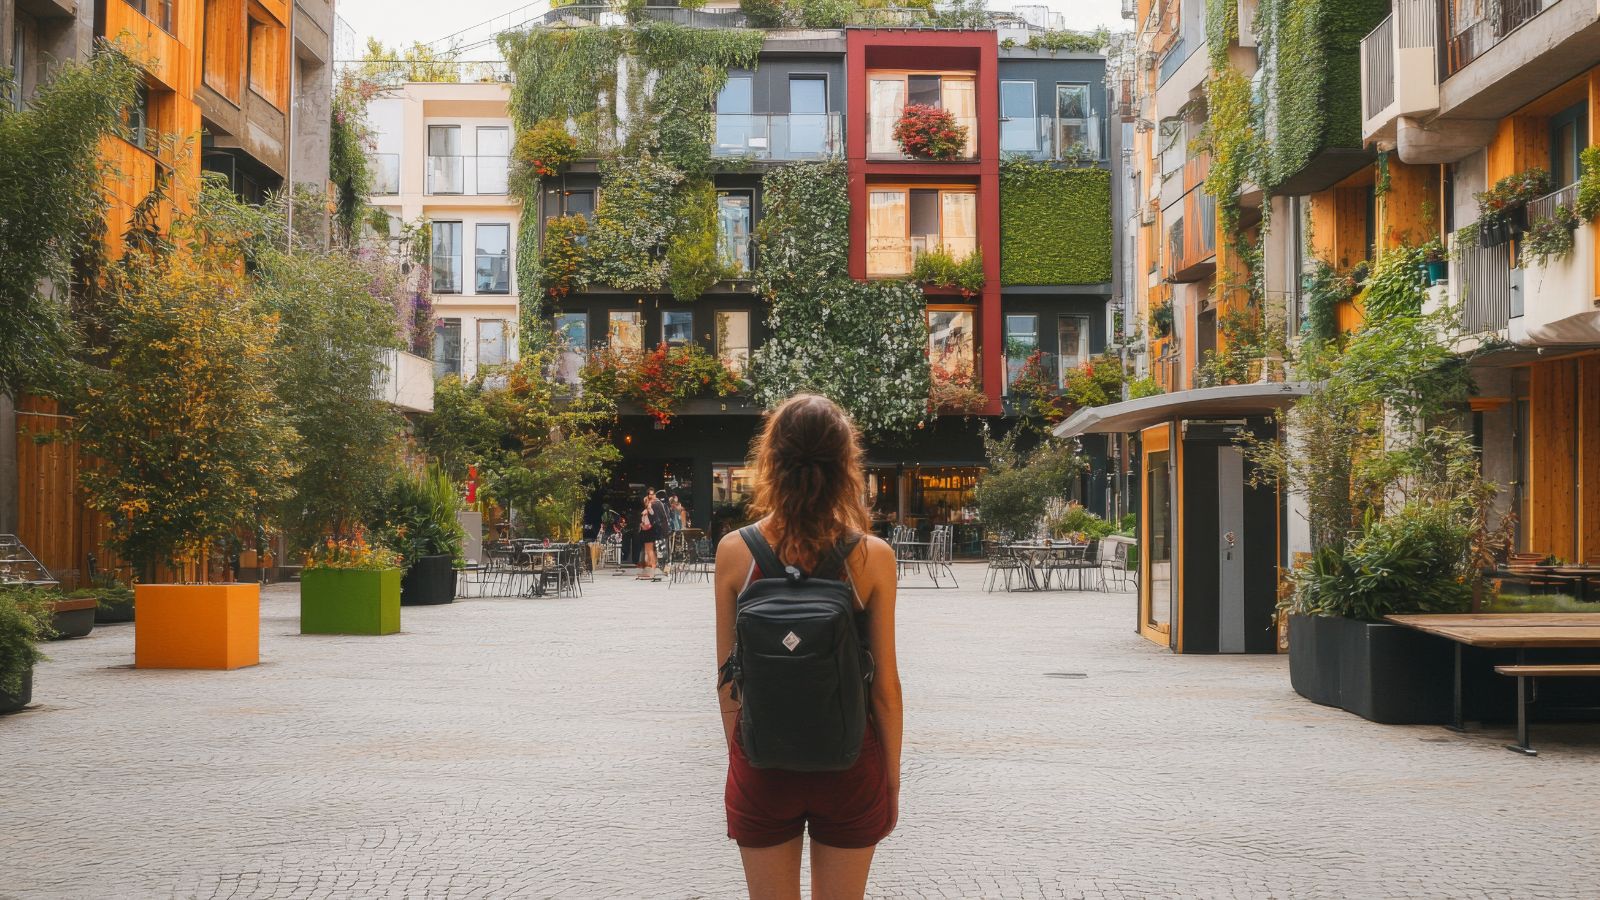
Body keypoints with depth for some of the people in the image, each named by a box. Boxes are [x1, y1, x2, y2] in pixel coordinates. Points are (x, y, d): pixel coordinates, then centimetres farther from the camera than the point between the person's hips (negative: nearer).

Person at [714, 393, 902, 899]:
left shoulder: (734, 552, -9)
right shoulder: (872, 556, -11)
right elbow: (885, 686, -6)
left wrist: (737, 755, 12)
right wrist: (891, 776, 7)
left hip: (761, 764, 1)